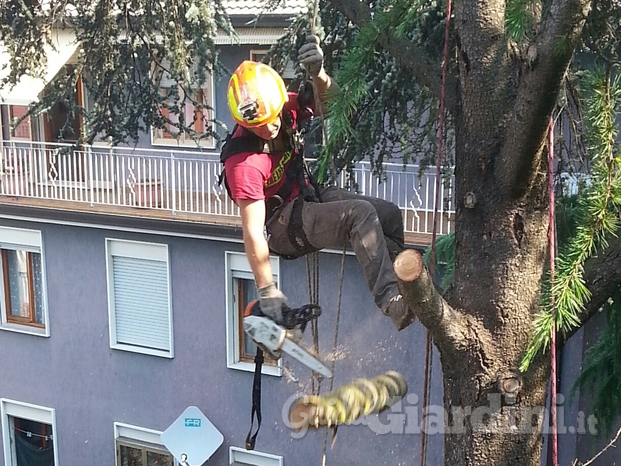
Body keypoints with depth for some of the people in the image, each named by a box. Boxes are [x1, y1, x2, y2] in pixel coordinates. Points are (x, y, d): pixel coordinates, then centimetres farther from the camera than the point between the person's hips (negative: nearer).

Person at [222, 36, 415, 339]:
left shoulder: (283, 109, -11)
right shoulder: (243, 161, -30)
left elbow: (329, 99, 0)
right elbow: (253, 232, -29)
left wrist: (318, 74, -24)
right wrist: (267, 292, -27)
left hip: (307, 196, 9)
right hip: (283, 226, -9)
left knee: (389, 215, 3)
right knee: (361, 214, -27)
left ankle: (394, 282, 14)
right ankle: (391, 303, -31)